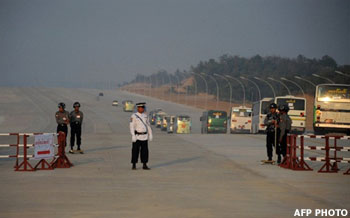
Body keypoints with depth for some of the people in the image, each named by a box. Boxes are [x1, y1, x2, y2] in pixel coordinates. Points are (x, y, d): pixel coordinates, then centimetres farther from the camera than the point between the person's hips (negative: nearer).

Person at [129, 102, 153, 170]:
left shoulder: (145, 115, 9)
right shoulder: (134, 116, -8)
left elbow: (148, 125, 14)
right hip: (137, 136, -5)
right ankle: (134, 166, 6)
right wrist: (133, 136, -19)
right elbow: (132, 126, -12)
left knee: (145, 151, 4)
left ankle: (144, 165, 9)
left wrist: (150, 134, 9)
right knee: (135, 151, -1)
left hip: (144, 136, 5)